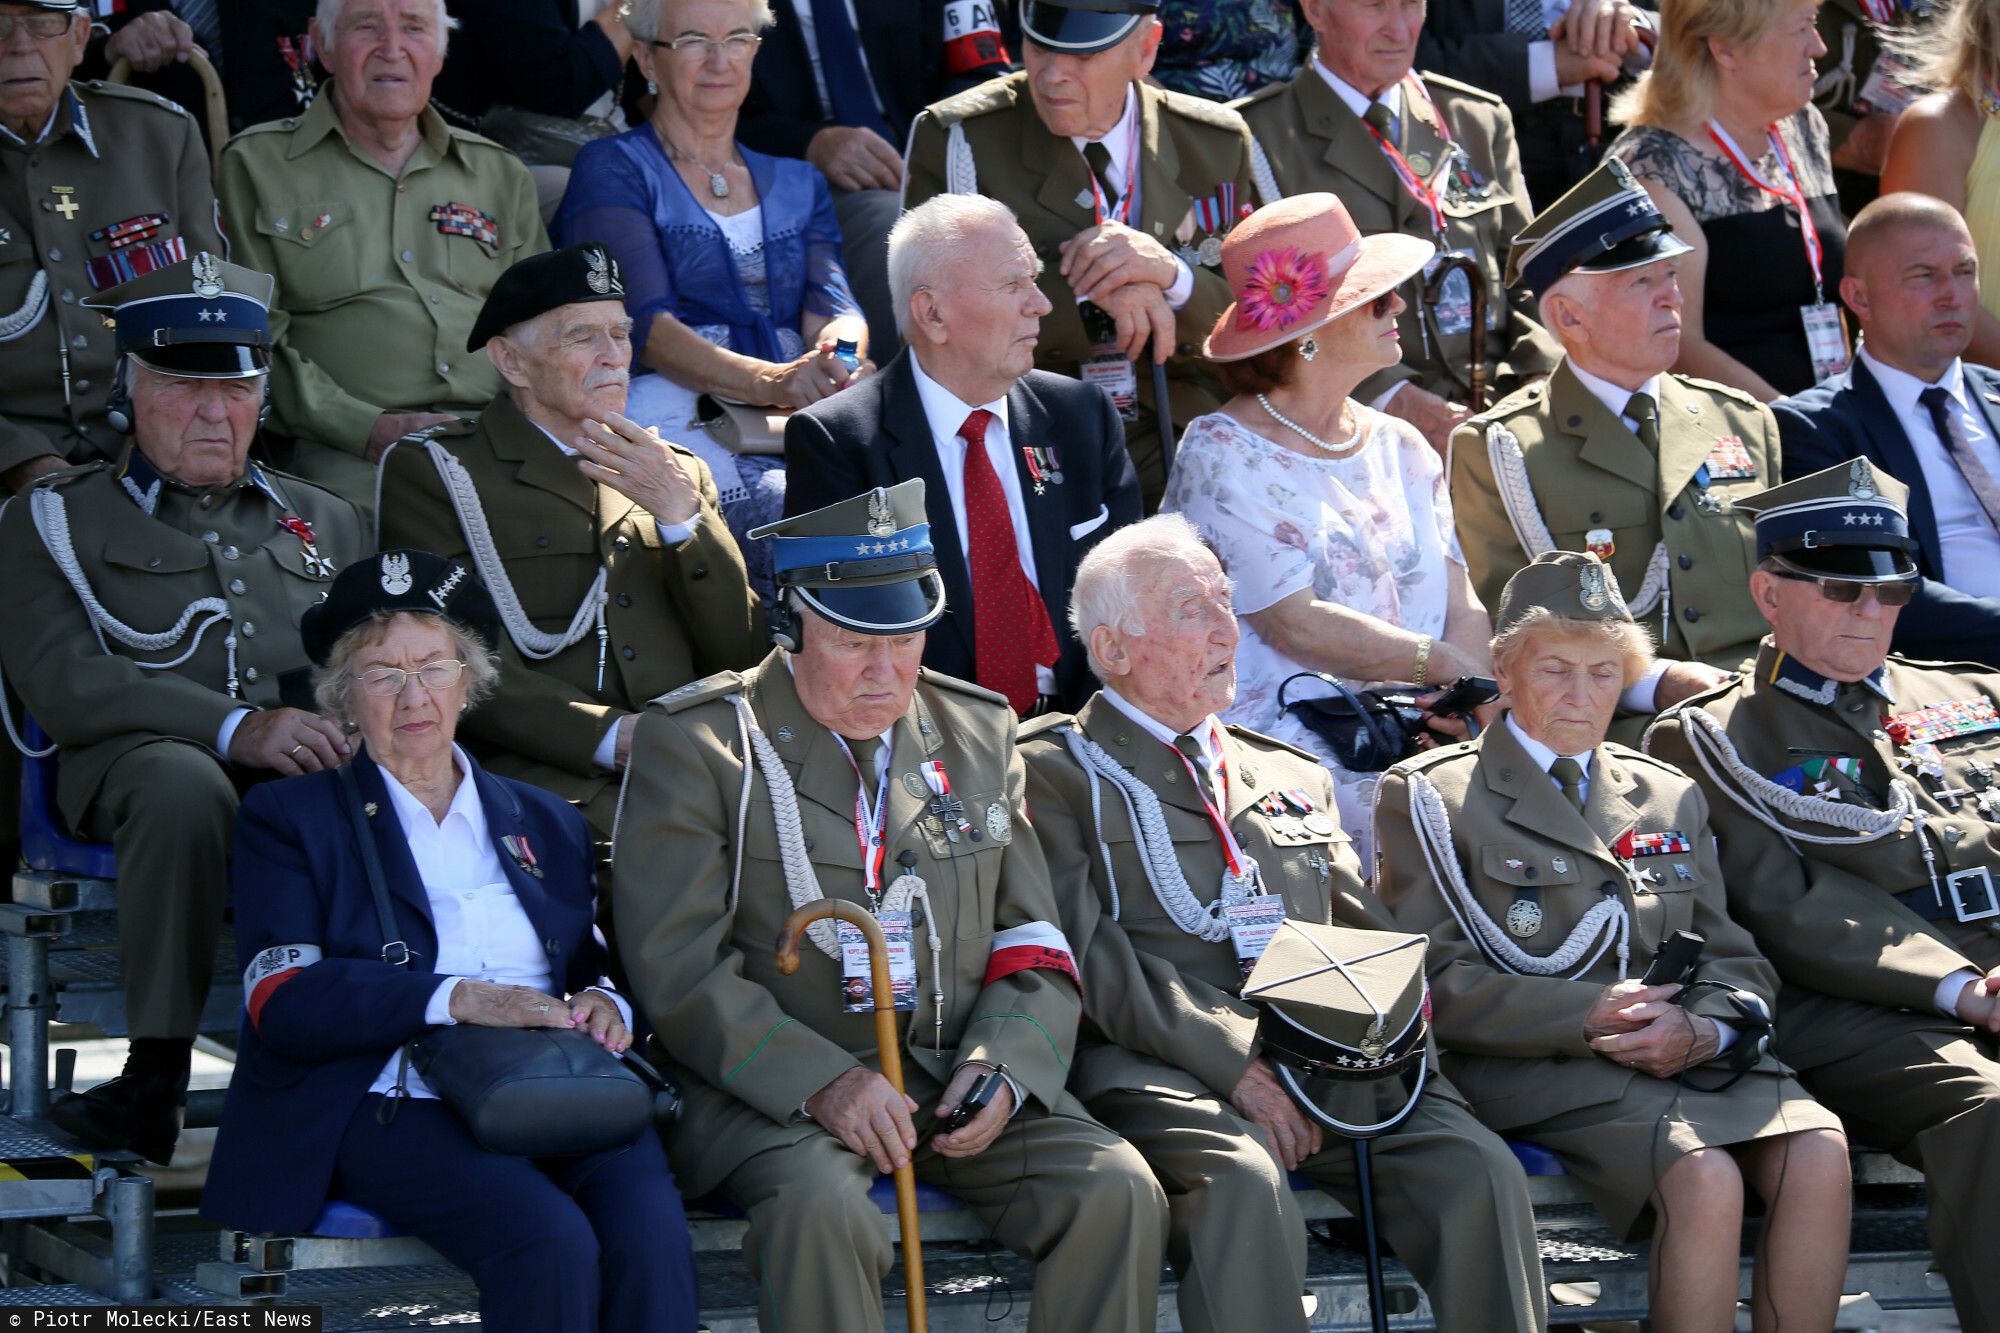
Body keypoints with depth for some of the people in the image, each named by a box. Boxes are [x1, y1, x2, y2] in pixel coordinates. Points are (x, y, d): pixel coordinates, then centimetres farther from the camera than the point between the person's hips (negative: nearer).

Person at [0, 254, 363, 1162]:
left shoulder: (323, 519, 30)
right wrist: (238, 729, -15)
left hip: (319, 775, 3)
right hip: (135, 763, -3)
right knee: (183, 784, -41)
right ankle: (154, 1083, -35)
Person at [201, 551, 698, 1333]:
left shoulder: (546, 825, 27)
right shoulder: (288, 819, 13)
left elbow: (595, 966, 24)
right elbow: (281, 1002, -2)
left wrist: (605, 1003, -3)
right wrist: (456, 999, -14)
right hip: (394, 1103, -4)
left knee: (652, 1238, -30)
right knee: (550, 1241, -33)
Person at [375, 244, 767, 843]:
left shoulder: (678, 475, 25)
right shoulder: (431, 471, 9)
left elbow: (742, 653, 15)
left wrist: (681, 515, 1)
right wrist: (609, 735, -16)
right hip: (542, 774, -5)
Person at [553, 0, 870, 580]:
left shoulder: (797, 183, 25)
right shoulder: (613, 169, 8)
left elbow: (832, 304, 10)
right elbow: (645, 322, -6)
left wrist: (838, 361, -16)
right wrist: (769, 380, -22)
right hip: (678, 419, -4)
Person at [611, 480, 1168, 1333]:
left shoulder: (979, 733, 17)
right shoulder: (694, 743, 1)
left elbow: (1033, 944, 16)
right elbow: (678, 969, -7)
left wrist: (1004, 1064, -6)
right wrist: (823, 1082, -20)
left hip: (956, 1081, 4)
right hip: (774, 1090, -4)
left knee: (1116, 1192, -21)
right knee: (822, 1210, -36)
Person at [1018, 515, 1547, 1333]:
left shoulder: (1293, 777, 28)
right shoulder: (1057, 773, 9)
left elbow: (1367, 936, 20)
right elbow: (1092, 957, -4)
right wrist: (1235, 1060, -15)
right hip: (1163, 1066, -5)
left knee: (1479, 1172, -24)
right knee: (1243, 1185, -37)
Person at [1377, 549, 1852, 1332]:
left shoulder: (1669, 798, 24)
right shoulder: (1432, 797, 9)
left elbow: (1736, 965, 18)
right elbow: (1433, 983, -2)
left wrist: (1700, 1030, -7)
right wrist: (1588, 1017, -14)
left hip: (1698, 1061, 5)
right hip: (1541, 1071, -5)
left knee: (1817, 1154, -27)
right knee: (1704, 1174, -33)